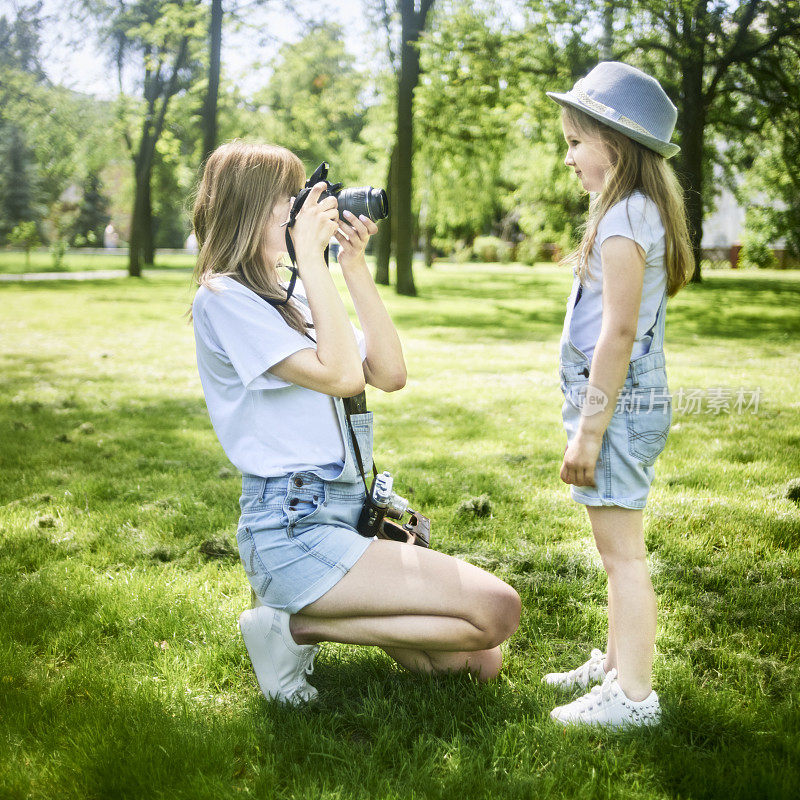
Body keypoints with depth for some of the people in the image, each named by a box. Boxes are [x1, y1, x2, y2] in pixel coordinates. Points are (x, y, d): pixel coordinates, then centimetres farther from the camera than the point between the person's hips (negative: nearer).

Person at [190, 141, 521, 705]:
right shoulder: (224, 298, -8)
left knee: (480, 662, 3)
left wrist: (355, 267, 4)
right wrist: (312, 257, -13)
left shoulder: (293, 297, 17)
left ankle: (312, 617, 13)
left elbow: (389, 373, 8)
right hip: (293, 530, -9)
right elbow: (341, 375, -18)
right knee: (498, 609, -16)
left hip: (345, 512, 9)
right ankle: (297, 626, -6)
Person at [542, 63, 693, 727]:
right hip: (628, 401, 10)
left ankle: (632, 696, 1)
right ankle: (616, 661, 31)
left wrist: (589, 429, -20)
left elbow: (619, 331, -21)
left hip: (617, 402, -10)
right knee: (617, 546, 18)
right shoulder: (640, 212, 15)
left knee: (622, 550, -6)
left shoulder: (624, 217, -16)